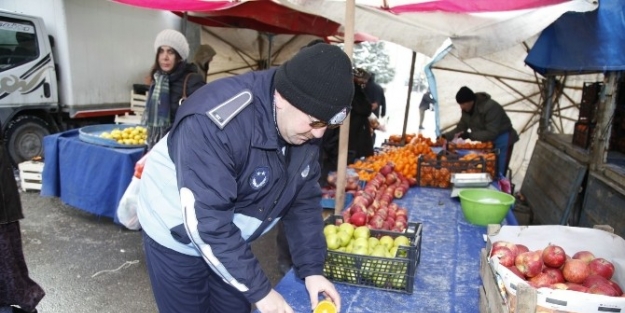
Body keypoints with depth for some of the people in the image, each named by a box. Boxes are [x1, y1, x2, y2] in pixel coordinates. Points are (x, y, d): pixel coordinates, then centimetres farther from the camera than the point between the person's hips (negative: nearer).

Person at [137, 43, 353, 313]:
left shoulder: (305, 127, -13)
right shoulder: (214, 123, -35)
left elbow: (304, 198, -6)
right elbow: (207, 223, -34)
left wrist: (312, 268, -12)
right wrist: (260, 291, -28)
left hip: (232, 237, 6)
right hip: (177, 235, -5)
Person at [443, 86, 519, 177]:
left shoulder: (490, 107, -28)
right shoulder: (466, 110, -5)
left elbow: (491, 133, -31)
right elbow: (460, 128, 1)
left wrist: (469, 135, -36)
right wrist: (445, 136, -14)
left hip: (501, 141, -7)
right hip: (487, 141, 7)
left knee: (498, 174, -8)